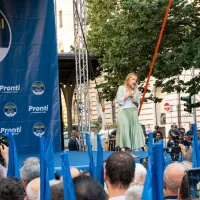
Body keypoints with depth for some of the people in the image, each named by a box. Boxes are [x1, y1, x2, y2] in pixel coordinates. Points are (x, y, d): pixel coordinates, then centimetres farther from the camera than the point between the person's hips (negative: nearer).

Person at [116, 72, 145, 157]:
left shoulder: (136, 90, 18)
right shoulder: (121, 88, 6)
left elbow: (138, 103, 21)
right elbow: (119, 100, -3)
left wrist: (136, 101, -1)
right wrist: (128, 94, -6)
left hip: (133, 112, 5)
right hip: (124, 111, -5)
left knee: (133, 130, -3)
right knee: (124, 130, -14)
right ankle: (123, 151, -18)